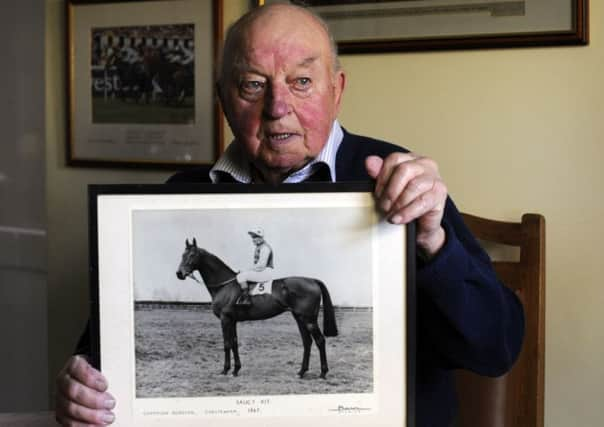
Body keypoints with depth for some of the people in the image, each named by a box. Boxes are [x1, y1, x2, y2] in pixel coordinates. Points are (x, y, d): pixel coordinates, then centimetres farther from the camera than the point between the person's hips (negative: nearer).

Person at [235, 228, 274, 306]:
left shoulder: (265, 248, -15)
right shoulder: (258, 247, 17)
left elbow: (261, 264, -22)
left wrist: (249, 269, -14)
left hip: (265, 272, -11)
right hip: (259, 271, 11)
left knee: (241, 276, -20)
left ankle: (246, 299, -19)